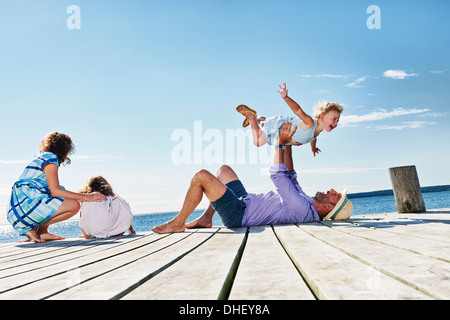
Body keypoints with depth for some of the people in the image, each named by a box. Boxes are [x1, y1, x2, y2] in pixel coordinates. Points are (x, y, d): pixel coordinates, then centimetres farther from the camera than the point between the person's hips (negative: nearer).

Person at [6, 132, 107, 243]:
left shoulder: (41, 158, 23)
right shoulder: (50, 157, -5)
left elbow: (52, 190, 23)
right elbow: (55, 191, -15)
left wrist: (79, 196, 22)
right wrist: (86, 197, -13)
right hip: (26, 204, -10)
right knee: (74, 205, -17)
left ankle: (42, 232, 7)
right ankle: (32, 229, -9)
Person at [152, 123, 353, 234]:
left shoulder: (301, 207, -27)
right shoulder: (306, 204, 4)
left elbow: (277, 174, -23)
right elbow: (290, 177, 15)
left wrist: (281, 142, -13)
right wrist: (288, 145, 13)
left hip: (237, 214, -10)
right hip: (245, 201, 10)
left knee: (201, 176, -19)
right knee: (224, 169, 22)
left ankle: (178, 223, 0)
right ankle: (206, 218, 18)